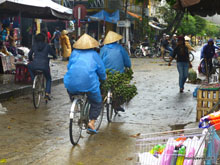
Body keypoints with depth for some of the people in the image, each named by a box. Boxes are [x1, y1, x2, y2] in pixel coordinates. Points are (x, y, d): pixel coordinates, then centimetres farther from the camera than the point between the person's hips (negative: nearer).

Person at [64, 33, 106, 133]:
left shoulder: (74, 53, 12)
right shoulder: (94, 54, 6)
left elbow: (69, 67, 20)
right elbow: (101, 70, 9)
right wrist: (103, 78, 30)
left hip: (72, 83, 2)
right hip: (89, 83, -2)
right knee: (97, 103, 19)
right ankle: (92, 122, 4)